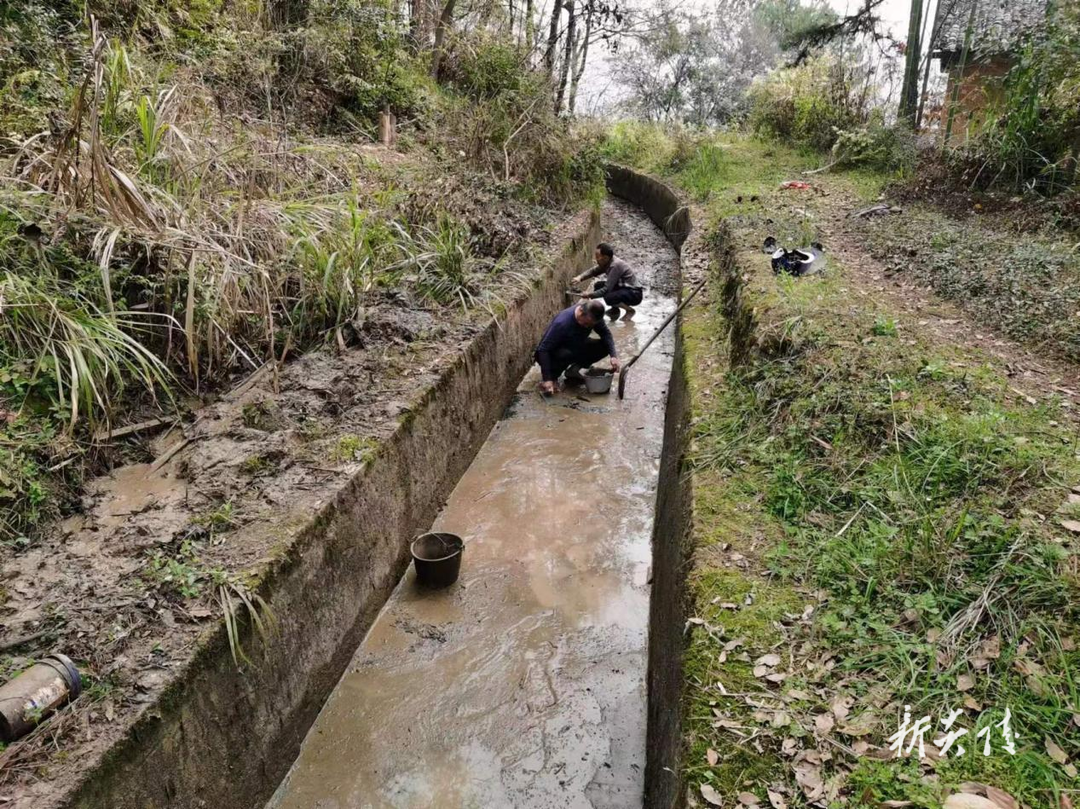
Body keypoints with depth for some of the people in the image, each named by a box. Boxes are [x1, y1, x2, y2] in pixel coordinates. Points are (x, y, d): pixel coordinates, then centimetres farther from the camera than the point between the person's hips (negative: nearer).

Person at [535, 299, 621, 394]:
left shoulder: (592, 316, -19)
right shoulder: (562, 323, -35)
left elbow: (606, 333, -7)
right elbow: (543, 349, -35)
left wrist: (613, 355, -24)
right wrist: (547, 379, -39)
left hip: (575, 348, 6)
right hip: (553, 354, -6)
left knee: (604, 347, -12)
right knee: (565, 354, -40)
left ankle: (573, 370, 1)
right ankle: (552, 377, -10)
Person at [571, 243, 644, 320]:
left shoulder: (615, 265, -26)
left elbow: (607, 289, -28)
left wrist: (590, 295, -24)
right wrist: (580, 278, -11)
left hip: (635, 294, -9)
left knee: (608, 298, -31)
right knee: (599, 286, 4)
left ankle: (630, 310, -5)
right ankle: (615, 309, 16)